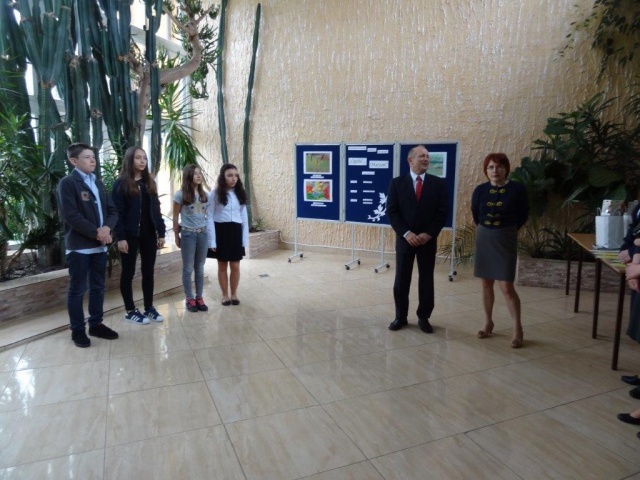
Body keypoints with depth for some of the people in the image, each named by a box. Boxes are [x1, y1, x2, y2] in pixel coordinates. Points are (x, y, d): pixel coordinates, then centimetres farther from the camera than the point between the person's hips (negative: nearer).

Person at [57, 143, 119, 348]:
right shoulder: (67, 183, -7)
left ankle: (96, 324, 24)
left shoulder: (98, 183, 16)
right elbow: (71, 216, -17)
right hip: (79, 246, -7)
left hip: (100, 245, 7)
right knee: (77, 289, 3)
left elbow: (112, 210, 10)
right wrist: (96, 232, -17)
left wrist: (107, 228, -9)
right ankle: (77, 330, 13)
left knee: (98, 287, 13)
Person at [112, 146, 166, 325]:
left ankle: (149, 308, 21)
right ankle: (130, 311, 15)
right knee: (128, 272, 6)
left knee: (148, 271, 10)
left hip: (149, 234, 5)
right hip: (130, 235, -5)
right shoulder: (121, 183, -5)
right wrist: (120, 237, -16)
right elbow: (118, 212, -10)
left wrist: (161, 233, 6)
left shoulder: (150, 182, 11)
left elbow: (156, 209, 10)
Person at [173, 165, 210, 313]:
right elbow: (175, 218, -1)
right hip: (188, 234, -4)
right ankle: (189, 299, 15)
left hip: (202, 233, 4)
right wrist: (177, 236, 0)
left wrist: (207, 230, 7)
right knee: (188, 268, 5)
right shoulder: (180, 195, -6)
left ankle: (199, 298, 19)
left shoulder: (204, 194, 7)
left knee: (200, 268, 10)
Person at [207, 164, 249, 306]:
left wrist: (245, 239, 3)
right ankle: (225, 295, 24)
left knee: (235, 266, 8)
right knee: (222, 266, 9)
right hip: (221, 231, -3)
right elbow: (209, 217, -6)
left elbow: (244, 217, 7)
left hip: (236, 231, 3)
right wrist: (212, 240, -11)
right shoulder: (215, 193, -6)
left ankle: (234, 294, 25)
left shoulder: (240, 193, 6)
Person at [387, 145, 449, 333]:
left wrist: (428, 234, -12)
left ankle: (424, 318, 21)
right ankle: (401, 317, 19)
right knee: (401, 280, 5)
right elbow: (391, 212, -4)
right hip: (405, 238, 0)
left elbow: (443, 212, -1)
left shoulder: (439, 183, 3)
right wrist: (406, 233, -15)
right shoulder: (397, 183, 1)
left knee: (426, 280, 7)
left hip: (428, 239, 1)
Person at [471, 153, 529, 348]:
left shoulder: (517, 189, -9)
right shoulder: (480, 190, -1)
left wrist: (506, 229, 10)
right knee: (486, 284, 11)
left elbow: (523, 215, 4)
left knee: (506, 287, -6)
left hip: (506, 240, -3)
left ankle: (518, 329, 8)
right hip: (483, 239, 4)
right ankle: (488, 322, 25)